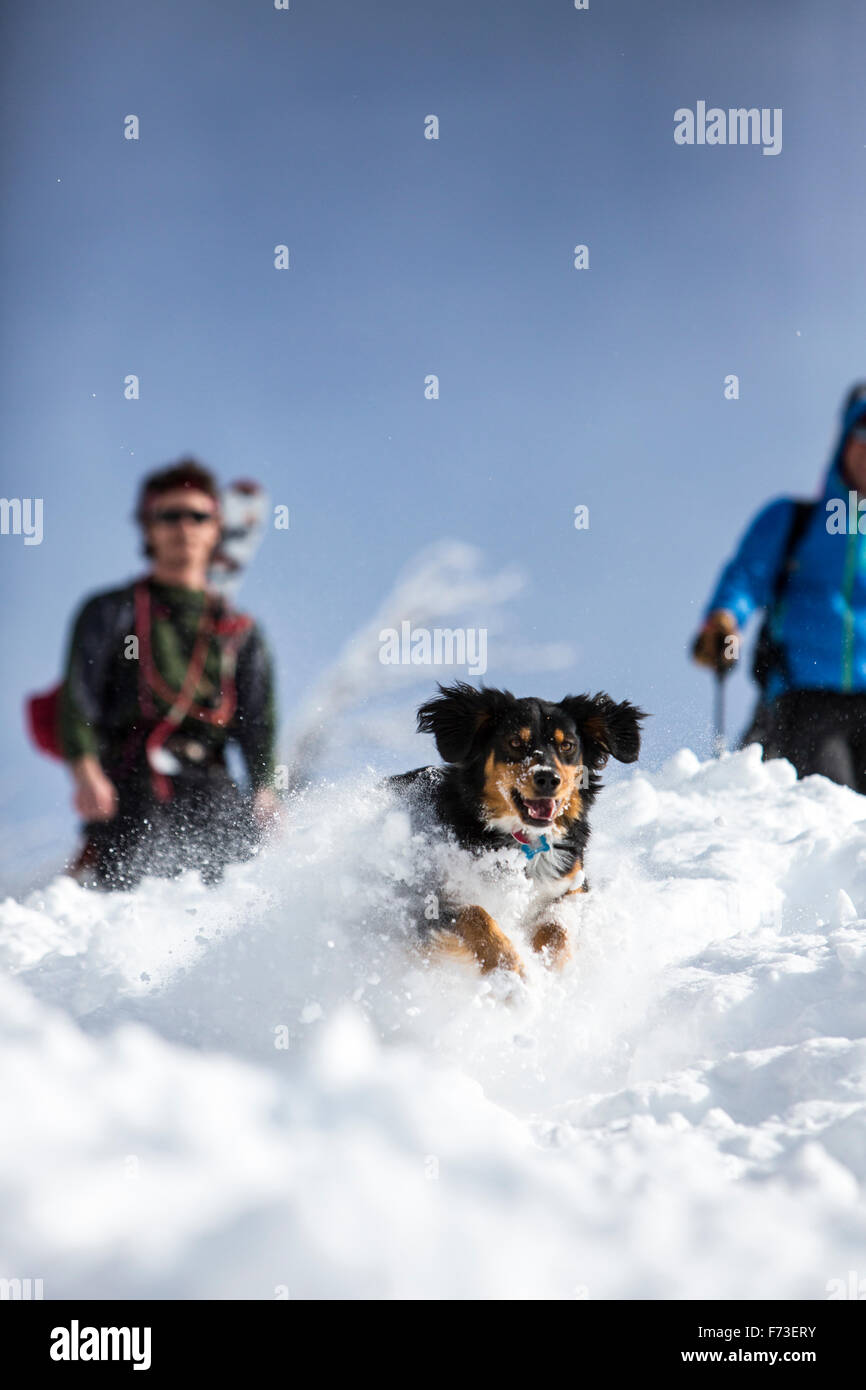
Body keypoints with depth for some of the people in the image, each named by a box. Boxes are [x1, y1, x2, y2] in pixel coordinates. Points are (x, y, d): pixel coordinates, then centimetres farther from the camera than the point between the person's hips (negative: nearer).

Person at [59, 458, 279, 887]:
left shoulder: (240, 631, 26)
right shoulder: (111, 612, 20)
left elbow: (257, 721, 15)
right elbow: (78, 698, 7)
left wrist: (264, 788, -6)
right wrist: (85, 770, -13)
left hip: (208, 784, 2)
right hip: (130, 780, -2)